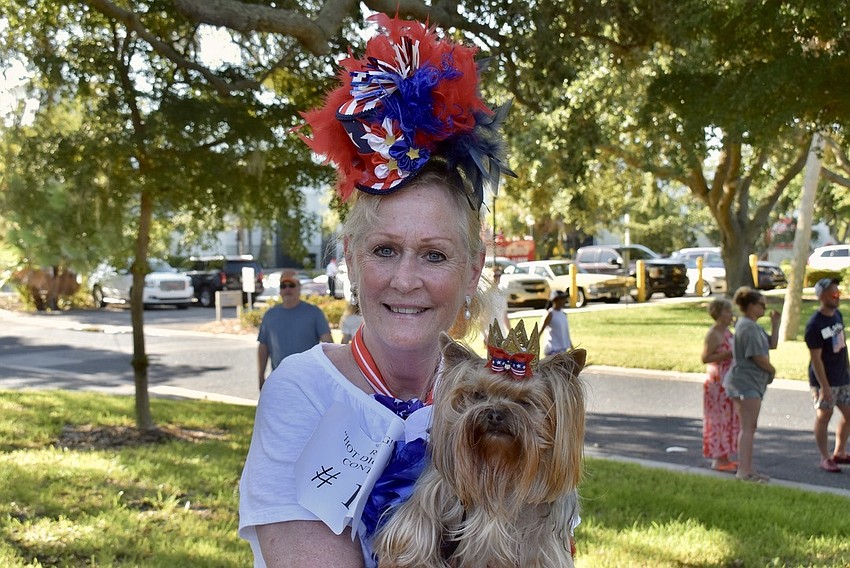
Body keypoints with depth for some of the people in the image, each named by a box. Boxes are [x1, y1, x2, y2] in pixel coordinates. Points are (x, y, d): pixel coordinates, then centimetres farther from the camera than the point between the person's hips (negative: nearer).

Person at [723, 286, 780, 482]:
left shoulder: (753, 326, 17)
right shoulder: (748, 327, -17)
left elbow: (772, 344, 17)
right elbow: (758, 356, -19)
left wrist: (775, 323, 7)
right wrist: (772, 370, -2)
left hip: (752, 381, 11)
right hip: (746, 381, -11)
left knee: (749, 427, 13)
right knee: (748, 427, -9)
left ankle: (747, 469, 19)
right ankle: (743, 470, -8)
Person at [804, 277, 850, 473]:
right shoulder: (814, 324, -18)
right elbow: (816, 358, -19)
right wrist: (824, 386, -20)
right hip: (824, 380, -8)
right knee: (823, 417, 1)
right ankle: (825, 458, 11)